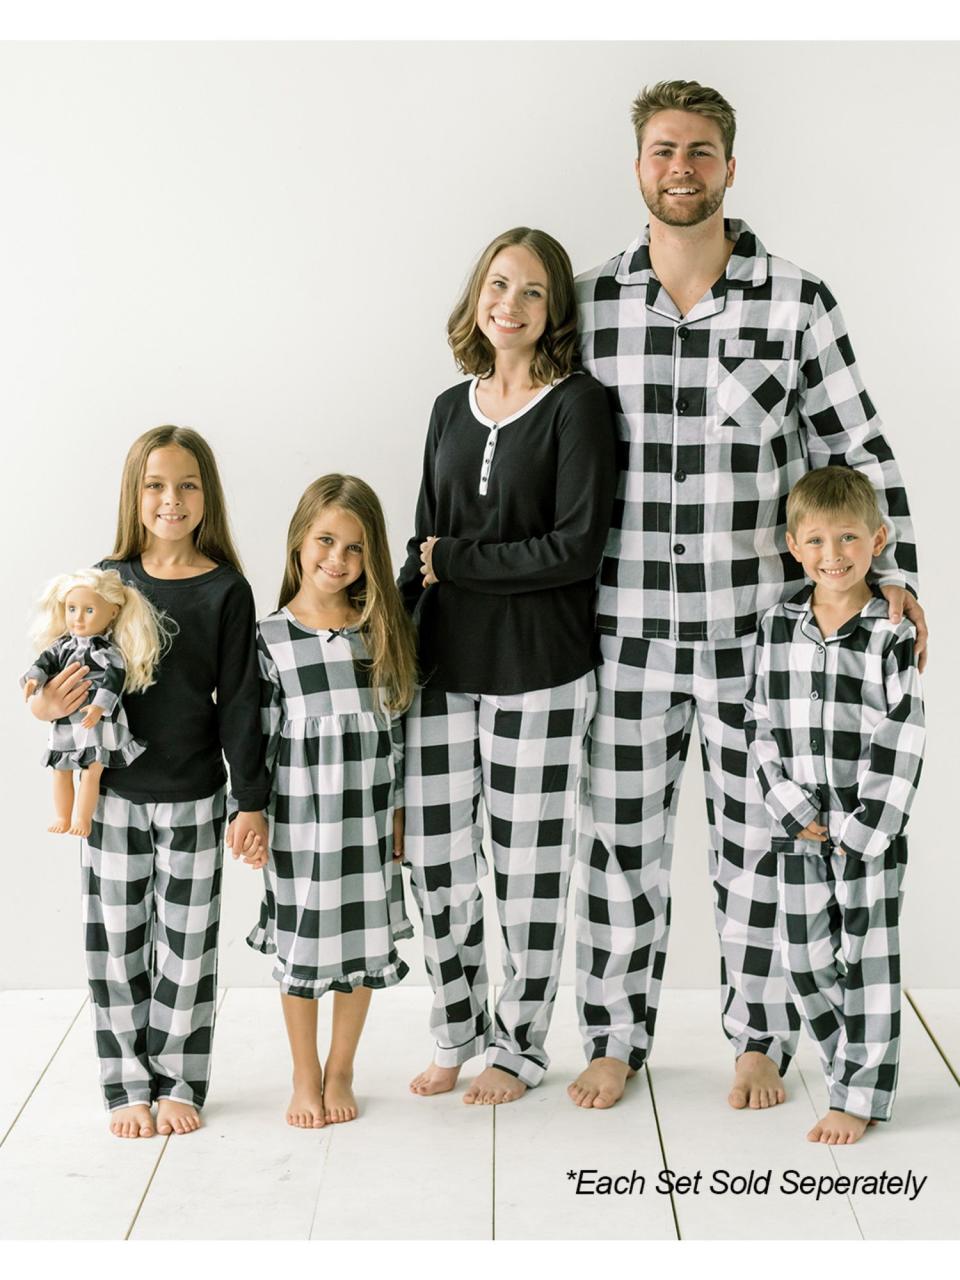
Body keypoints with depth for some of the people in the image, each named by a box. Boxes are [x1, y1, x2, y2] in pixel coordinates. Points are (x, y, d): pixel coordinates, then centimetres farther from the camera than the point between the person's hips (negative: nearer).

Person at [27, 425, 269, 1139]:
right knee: (116, 942, 8)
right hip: (113, 793, 2)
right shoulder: (107, 580, 0)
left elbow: (239, 702, -4)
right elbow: (78, 677, 10)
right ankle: (129, 1086, 23)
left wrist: (253, 801, -6)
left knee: (186, 944, 7)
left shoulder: (226, 591, -5)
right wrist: (47, 707, -12)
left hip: (192, 797, -2)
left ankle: (178, 1084, 23)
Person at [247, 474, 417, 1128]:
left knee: (362, 943, 9)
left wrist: (397, 811, 4)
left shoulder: (382, 630, 1)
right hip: (299, 820, -1)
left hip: (368, 817, 2)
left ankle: (341, 1072, 27)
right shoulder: (271, 638, -5)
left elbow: (398, 725, 5)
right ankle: (305, 1076, 26)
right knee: (301, 946, 8)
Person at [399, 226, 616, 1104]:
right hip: (442, 668, 5)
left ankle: (520, 1046, 22)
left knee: (528, 862, 5)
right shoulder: (452, 408, 12)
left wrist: (455, 562, -10)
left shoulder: (577, 405, -6)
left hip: (537, 675, -5)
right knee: (433, 855, 8)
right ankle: (459, 1033, 27)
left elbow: (576, 548, -15)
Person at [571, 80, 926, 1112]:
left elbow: (857, 451, 1)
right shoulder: (590, 305, 2)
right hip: (629, 627, 1)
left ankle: (758, 1039, 26)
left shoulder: (796, 302, -2)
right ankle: (615, 1036, 25)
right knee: (621, 833, 9)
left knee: (757, 837, 9)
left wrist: (893, 574, -7)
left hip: (757, 626, -1)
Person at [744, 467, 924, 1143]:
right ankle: (856, 1069, 27)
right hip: (799, 827, 4)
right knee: (805, 960, 9)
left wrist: (860, 830, -14)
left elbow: (899, 745, -11)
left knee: (866, 960, 2)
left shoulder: (894, 635, -9)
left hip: (871, 828, -4)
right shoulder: (777, 627, 2)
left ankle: (861, 1096, 13)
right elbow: (761, 726, 2)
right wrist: (797, 811, -7)